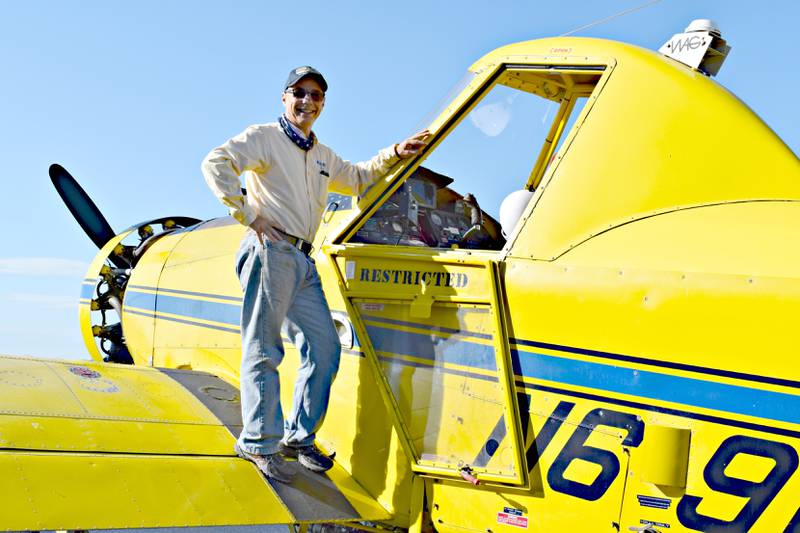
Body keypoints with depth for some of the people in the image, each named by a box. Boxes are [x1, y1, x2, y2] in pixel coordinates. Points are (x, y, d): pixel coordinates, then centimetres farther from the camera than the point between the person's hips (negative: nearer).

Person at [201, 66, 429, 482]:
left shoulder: (323, 157, 27)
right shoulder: (264, 137, 3)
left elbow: (358, 179, 41)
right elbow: (216, 164, -11)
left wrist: (395, 154, 27)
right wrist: (249, 215, -16)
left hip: (303, 260, 8)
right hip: (270, 250, -8)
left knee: (324, 348, 5)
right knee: (263, 351, -6)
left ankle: (298, 436, 15)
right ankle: (259, 443, -1)